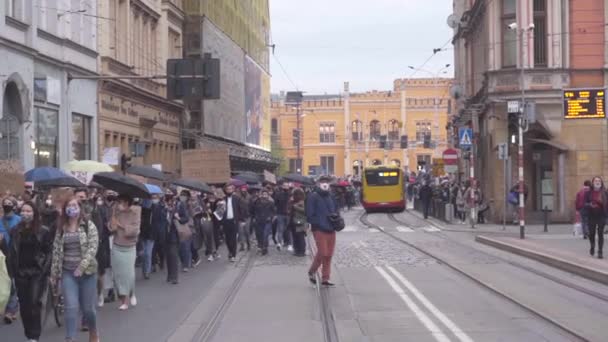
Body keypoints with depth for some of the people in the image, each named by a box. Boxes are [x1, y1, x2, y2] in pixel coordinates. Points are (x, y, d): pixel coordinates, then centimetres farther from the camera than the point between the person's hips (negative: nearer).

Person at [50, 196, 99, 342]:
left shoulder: (89, 225, -3)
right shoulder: (61, 228, 7)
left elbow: (93, 247, -11)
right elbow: (56, 251, 11)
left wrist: (82, 266, -21)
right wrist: (54, 274, 10)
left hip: (87, 272, -2)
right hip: (68, 273, 2)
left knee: (88, 308, 6)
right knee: (71, 307, -9)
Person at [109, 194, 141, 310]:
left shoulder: (135, 213, -8)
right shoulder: (116, 213, 0)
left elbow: (134, 231, -15)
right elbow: (112, 228, -7)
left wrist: (120, 225, -12)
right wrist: (114, 213, -15)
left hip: (129, 249, -3)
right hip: (116, 248, 3)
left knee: (129, 274, -5)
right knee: (118, 274, 3)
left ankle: (131, 294, 21)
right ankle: (123, 299, 14)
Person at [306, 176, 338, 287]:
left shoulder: (330, 197, 14)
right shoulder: (313, 197, -5)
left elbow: (335, 211, 21)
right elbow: (310, 214, -9)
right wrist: (317, 223, -15)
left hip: (330, 229, 6)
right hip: (319, 229, -6)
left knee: (329, 255, 6)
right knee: (322, 253, -11)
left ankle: (325, 278, 14)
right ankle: (311, 272, 12)